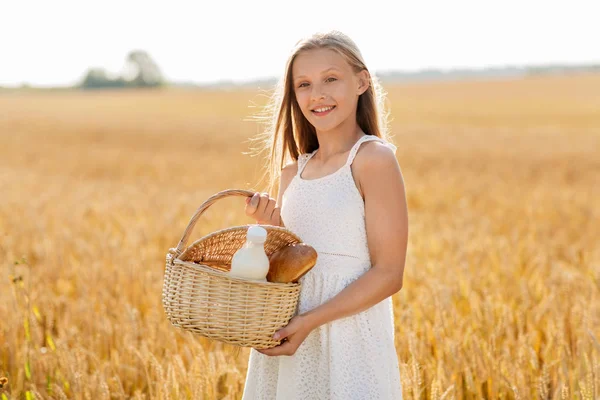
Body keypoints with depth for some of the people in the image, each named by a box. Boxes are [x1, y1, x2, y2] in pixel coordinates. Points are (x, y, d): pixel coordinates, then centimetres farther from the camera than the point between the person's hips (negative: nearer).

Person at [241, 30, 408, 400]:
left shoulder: (374, 159, -10)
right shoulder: (293, 173, 9)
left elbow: (389, 274, -13)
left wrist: (310, 321, -18)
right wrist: (268, 228, -2)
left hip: (349, 335, -6)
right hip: (289, 337, 6)